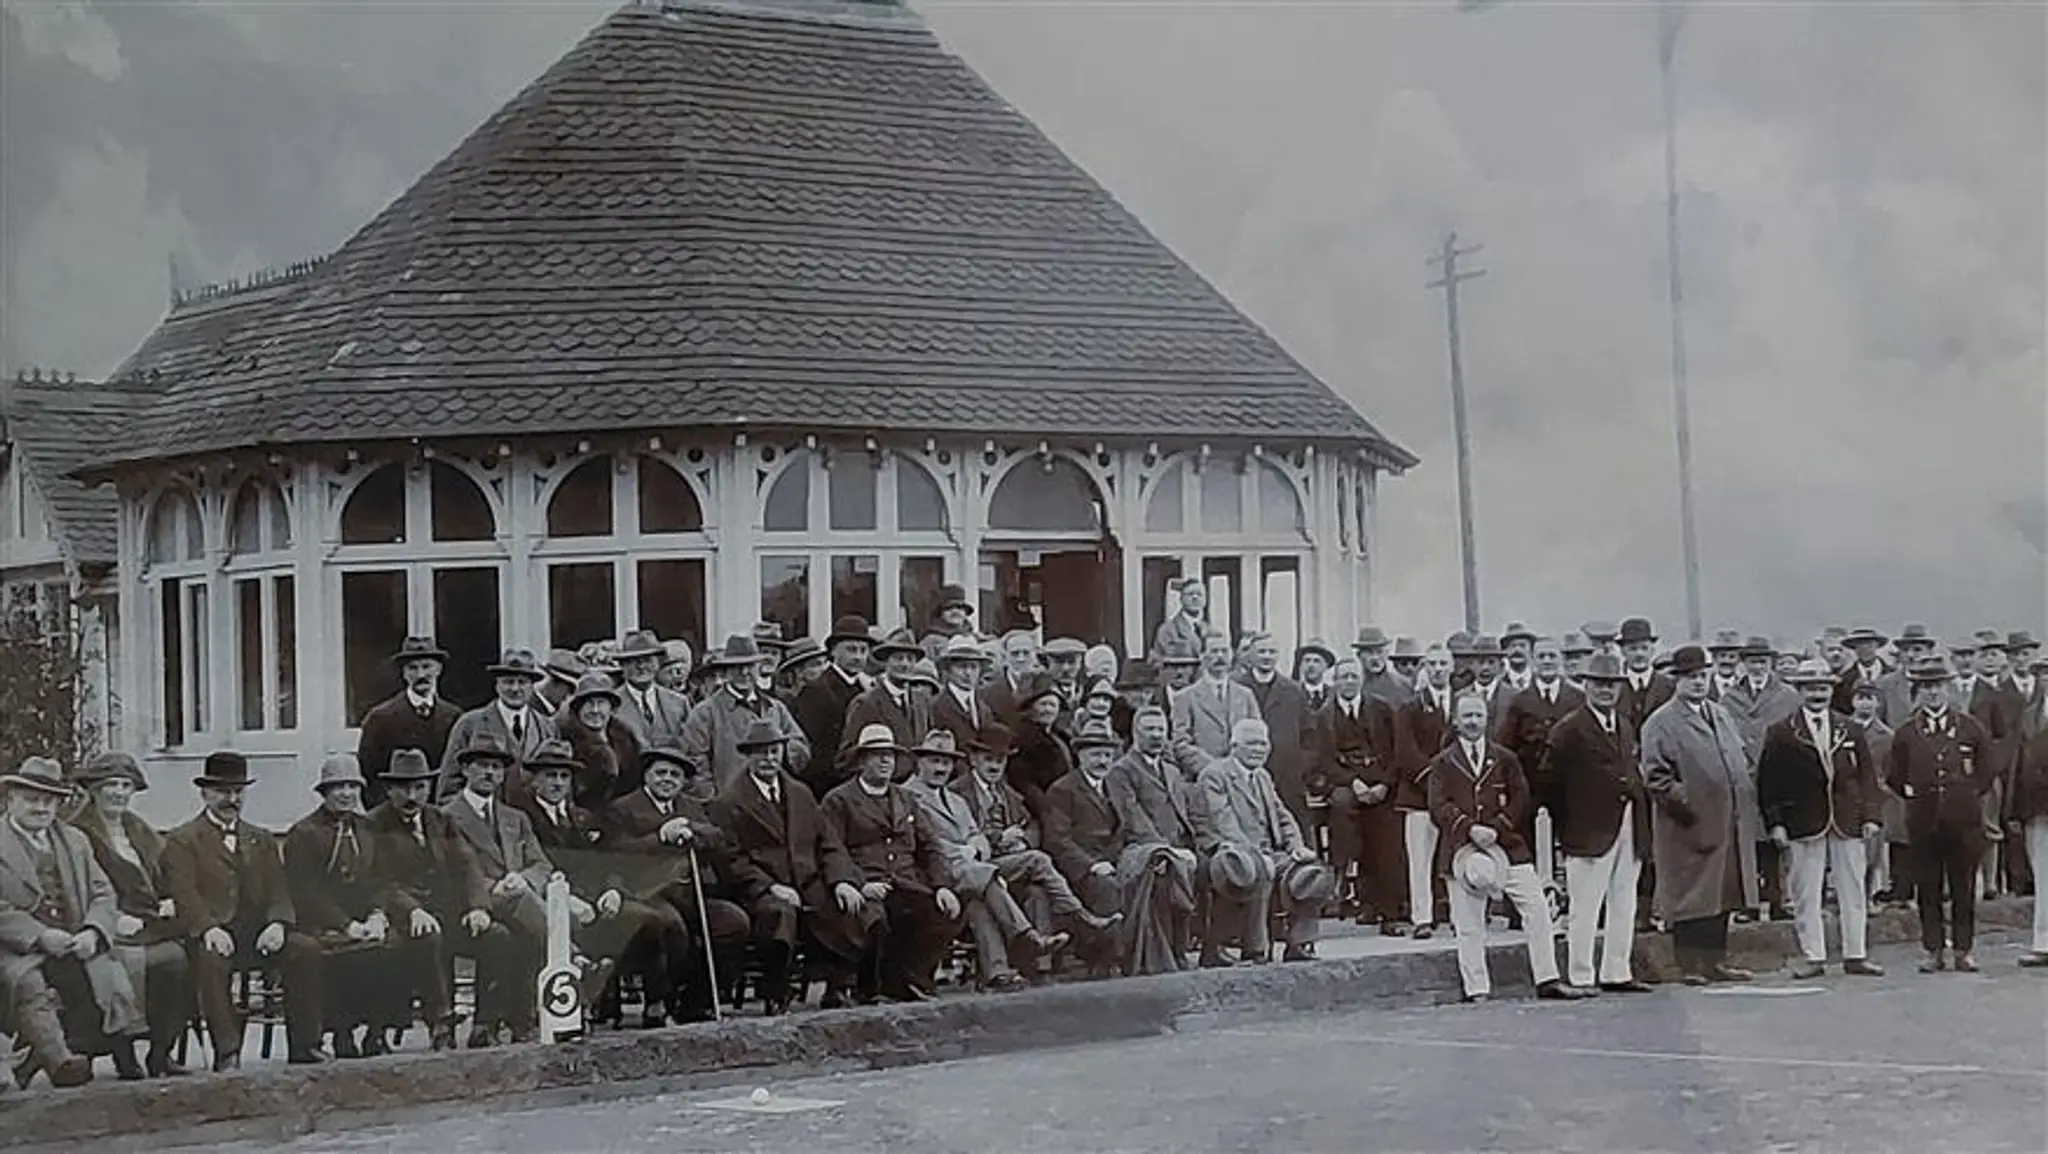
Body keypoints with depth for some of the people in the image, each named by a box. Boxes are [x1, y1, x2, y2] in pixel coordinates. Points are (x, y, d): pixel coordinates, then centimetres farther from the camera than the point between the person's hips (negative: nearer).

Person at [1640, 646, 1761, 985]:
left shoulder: (1721, 715, 18)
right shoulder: (1661, 724, -6)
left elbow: (1739, 762, 25)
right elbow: (1655, 777, -11)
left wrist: (1745, 800, 12)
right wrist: (1687, 804, -16)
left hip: (1730, 826, 7)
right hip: (1692, 827, -7)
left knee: (1723, 894, 11)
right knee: (1691, 898, -4)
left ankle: (1716, 961, 18)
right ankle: (1691, 965, 1)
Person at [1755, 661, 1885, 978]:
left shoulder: (1850, 731, 10)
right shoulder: (1780, 734, 0)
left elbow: (1867, 775, 10)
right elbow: (1768, 783, -1)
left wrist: (1871, 815, -1)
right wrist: (1775, 823, -8)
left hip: (1848, 822, 3)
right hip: (1803, 825, -2)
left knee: (1853, 892, 6)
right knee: (1806, 895, 0)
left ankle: (1855, 955, 14)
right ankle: (1813, 957, 8)